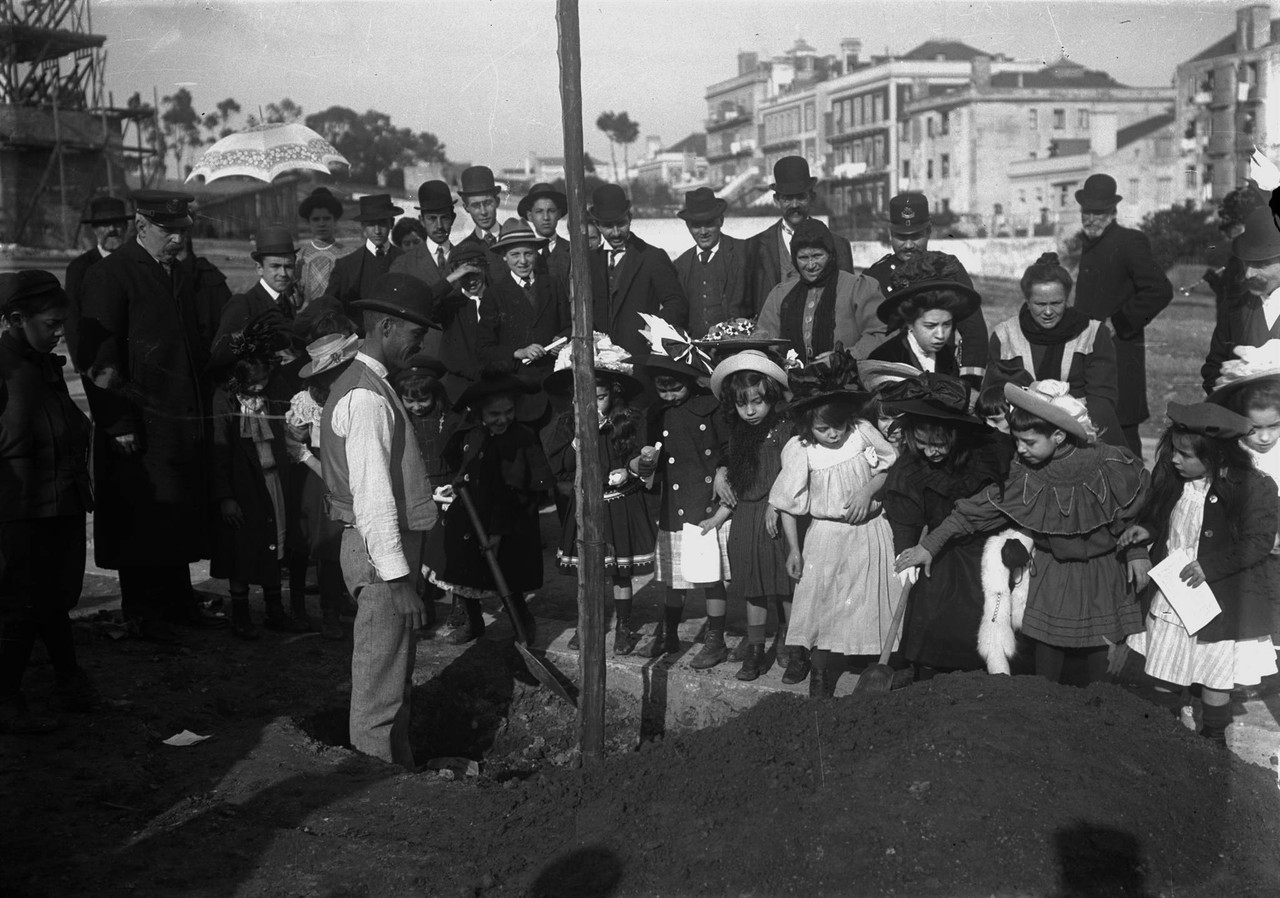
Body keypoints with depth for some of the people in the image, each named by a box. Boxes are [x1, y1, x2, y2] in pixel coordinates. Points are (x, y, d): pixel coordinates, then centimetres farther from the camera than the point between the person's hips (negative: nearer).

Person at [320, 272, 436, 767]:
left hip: (391, 545, 11)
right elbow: (372, 494, -24)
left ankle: (399, 773, 32)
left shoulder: (369, 384, 15)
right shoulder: (366, 395, -18)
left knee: (396, 676, 20)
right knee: (380, 686, -2)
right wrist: (396, 575, -24)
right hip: (381, 551, -11)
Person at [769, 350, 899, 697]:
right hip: (827, 535, -1)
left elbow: (890, 465, 4)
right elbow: (787, 504, -5)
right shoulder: (799, 450, -12)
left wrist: (868, 491, -14)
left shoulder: (863, 432, -9)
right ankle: (820, 686, 7)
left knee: (866, 607, 9)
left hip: (869, 533, 2)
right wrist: (793, 549, -5)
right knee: (824, 606, -1)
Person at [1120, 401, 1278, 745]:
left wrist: (1209, 566, -26)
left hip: (1219, 604, -5)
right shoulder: (1173, 479, -2)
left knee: (1215, 678, 12)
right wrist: (1146, 530, -5)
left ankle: (1214, 740, 35)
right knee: (1163, 672, 15)